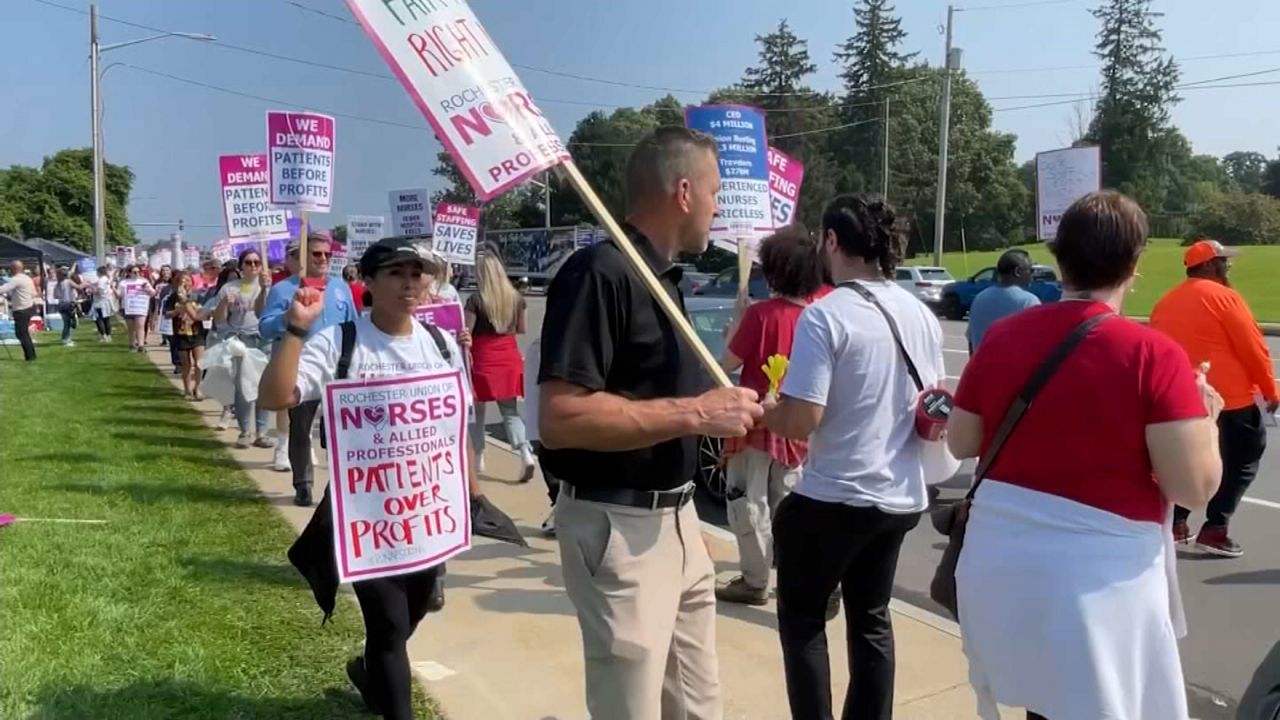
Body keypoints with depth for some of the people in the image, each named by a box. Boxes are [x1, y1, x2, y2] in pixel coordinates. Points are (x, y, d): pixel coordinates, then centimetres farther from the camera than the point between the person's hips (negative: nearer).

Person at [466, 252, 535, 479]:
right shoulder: (516, 297, 1)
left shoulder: (476, 299, -12)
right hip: (510, 360, 4)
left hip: (483, 362, -3)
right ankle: (526, 455, -10)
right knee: (511, 411, 8)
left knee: (477, 411, 14)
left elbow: (466, 333, -10)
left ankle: (478, 458, 22)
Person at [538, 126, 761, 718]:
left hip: (676, 518, 9)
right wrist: (694, 414, -25)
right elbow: (559, 418, -27)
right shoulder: (599, 271, -18)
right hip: (619, 529, -9)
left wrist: (728, 412, 11)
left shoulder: (662, 276, 12)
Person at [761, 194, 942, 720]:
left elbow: (799, 421, -23)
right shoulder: (922, 315, 4)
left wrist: (760, 407, -4)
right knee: (871, 620, 21)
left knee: (801, 619, 12)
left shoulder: (824, 316, -18)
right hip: (900, 497, 7)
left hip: (832, 498, -7)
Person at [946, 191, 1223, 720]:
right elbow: (1195, 487, -13)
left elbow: (961, 443, 7)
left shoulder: (1001, 336, -2)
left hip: (1001, 561, 4)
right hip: (1098, 575, -4)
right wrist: (1205, 414, 4)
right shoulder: (1154, 354, -14)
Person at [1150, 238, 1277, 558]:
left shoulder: (1165, 303, 8)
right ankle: (1214, 530, 2)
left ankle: (1176, 524, 16)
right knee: (1239, 462, 7)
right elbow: (1253, 348, -9)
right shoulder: (1223, 296, -11)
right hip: (1230, 398, -6)